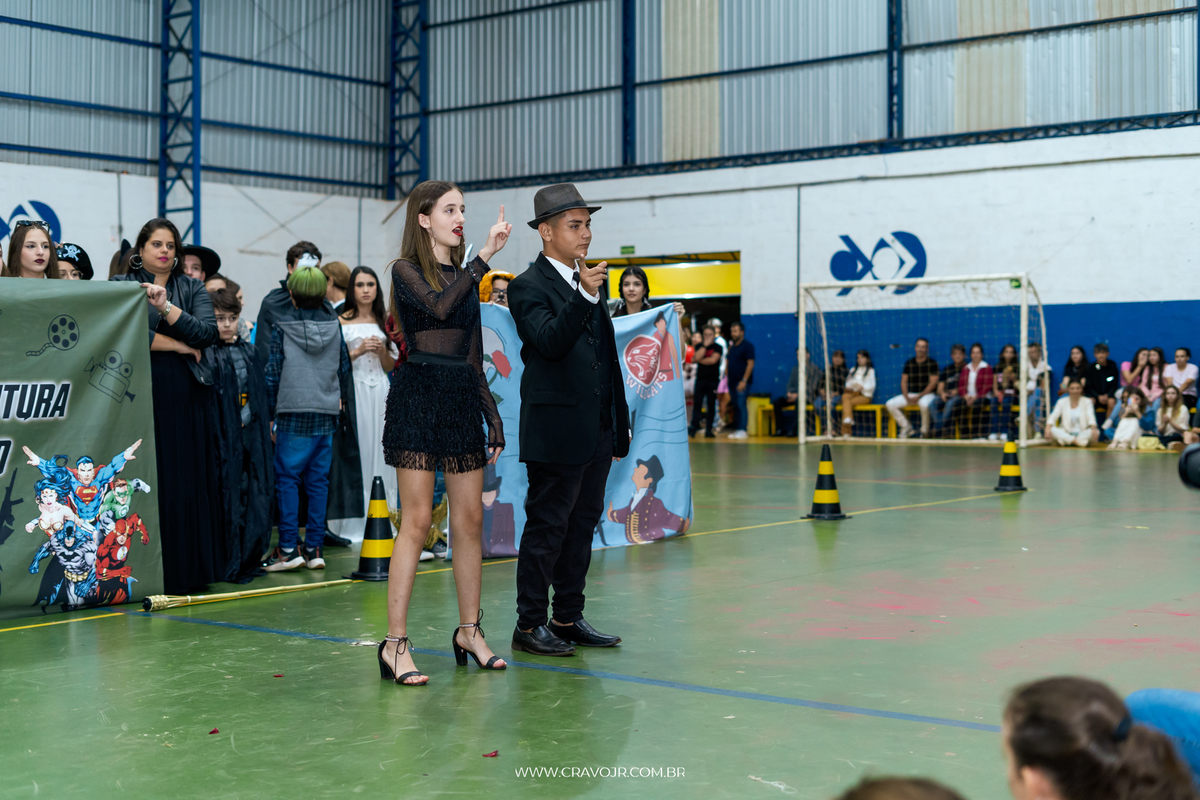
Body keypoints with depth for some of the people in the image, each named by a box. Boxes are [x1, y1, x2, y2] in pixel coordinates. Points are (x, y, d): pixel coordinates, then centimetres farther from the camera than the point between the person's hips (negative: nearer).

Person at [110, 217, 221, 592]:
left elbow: (208, 333, -2)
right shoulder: (121, 286, 7)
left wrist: (166, 306, -13)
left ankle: (191, 570, 8)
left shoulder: (193, 288, 15)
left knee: (191, 484, 2)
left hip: (189, 398, 3)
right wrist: (179, 345, -6)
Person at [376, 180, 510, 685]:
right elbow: (439, 305, -24)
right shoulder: (407, 270, -1)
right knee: (417, 521, -8)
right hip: (418, 397, -6)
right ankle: (395, 642, -3)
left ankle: (469, 630, 18)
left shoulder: (466, 276, 17)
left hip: (463, 399, 6)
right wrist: (484, 256, -23)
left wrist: (494, 418, 15)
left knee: (470, 520, 7)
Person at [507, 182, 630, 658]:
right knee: (547, 528, -2)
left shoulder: (588, 283, 17)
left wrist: (618, 429, 17)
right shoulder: (529, 287, -7)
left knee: (583, 525, 12)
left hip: (596, 433, 8)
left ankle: (568, 619, 21)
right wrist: (584, 296, -36)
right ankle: (529, 624, 6)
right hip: (556, 434, -8)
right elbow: (550, 341, -24)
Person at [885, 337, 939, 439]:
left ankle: (924, 431, -19)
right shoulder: (909, 363, 10)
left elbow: (933, 383, -9)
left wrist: (919, 396, -17)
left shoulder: (932, 363, -3)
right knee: (890, 404, -13)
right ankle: (907, 427, -1)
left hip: (928, 394, -5)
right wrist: (907, 398, -8)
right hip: (911, 394, 5)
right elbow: (903, 381, 9)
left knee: (924, 404, -41)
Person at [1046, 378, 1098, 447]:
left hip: (1082, 433, 0)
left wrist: (1093, 428, -34)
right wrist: (1048, 427, -27)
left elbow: (1091, 418, -12)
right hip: (1066, 433, 0)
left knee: (1096, 432, -31)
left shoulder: (1087, 401, 3)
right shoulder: (1062, 402, 5)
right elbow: (1053, 417, -4)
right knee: (1052, 430, -30)